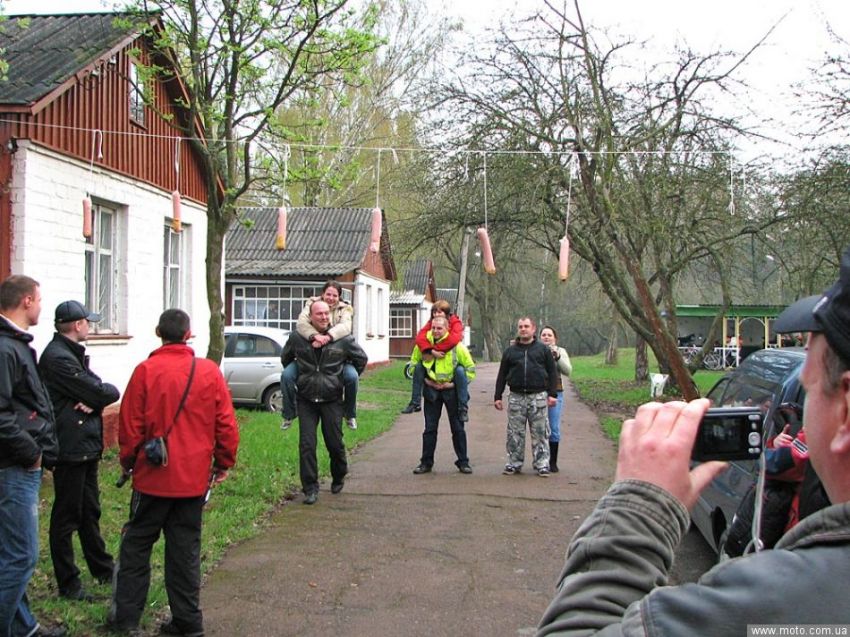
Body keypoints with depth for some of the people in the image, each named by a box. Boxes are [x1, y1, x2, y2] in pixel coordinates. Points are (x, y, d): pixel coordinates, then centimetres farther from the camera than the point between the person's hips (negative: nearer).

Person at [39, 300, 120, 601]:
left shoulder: (72, 353, 14)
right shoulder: (58, 358, -19)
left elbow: (103, 391, 7)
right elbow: (100, 392, -21)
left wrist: (94, 399, -13)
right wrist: (108, 391, 0)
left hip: (86, 446, 10)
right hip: (71, 449, -10)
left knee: (90, 512, 20)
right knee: (66, 517, 1)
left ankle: (103, 570, 33)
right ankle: (68, 584, 10)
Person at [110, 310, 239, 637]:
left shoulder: (145, 371, -10)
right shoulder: (210, 372, -4)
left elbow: (130, 424, -5)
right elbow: (226, 424, -1)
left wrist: (127, 461, 11)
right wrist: (223, 463, 12)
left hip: (153, 475, -2)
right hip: (194, 477, 2)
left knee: (137, 543, 12)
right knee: (185, 547, 11)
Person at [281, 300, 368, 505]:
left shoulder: (343, 339, -6)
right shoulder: (296, 338, -3)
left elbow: (361, 358, 11)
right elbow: (285, 358, 17)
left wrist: (349, 379, 12)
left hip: (332, 400, 0)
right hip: (306, 400, 1)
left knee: (335, 443, 6)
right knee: (307, 444, -5)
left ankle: (338, 478, 32)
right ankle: (310, 488, 5)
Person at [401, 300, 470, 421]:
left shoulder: (455, 323, -16)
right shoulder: (431, 323, -4)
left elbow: (454, 339, -37)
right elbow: (420, 337, -20)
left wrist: (434, 347, -31)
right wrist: (431, 351, -37)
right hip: (435, 359, 5)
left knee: (460, 371, -34)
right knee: (418, 367, -12)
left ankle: (463, 408, -26)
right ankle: (415, 403, 0)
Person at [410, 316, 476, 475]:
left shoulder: (457, 346, -13)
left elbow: (470, 369, -5)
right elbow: (414, 363, 10)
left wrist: (455, 384, -12)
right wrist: (424, 380, -2)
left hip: (451, 390, -2)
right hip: (431, 390, 2)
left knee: (458, 428, 5)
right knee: (430, 428, 6)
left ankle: (463, 462, 14)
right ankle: (426, 462, 14)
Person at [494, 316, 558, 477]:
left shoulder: (543, 349, 7)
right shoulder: (510, 351, 12)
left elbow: (552, 372, 6)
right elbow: (502, 375, 13)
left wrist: (552, 394, -2)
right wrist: (498, 396, 8)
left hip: (538, 396, -2)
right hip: (516, 397, 2)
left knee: (540, 433, -1)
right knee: (515, 433, 5)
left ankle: (542, 464, 5)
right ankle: (514, 463, 14)